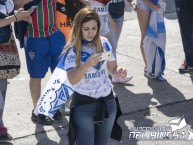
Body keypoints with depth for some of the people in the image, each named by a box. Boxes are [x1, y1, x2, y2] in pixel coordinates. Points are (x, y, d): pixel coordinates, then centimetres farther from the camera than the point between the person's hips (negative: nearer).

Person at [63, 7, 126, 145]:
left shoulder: (104, 43, -2)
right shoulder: (72, 48, -13)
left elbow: (112, 68, 5)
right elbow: (72, 80, -20)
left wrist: (119, 71, -18)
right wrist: (87, 65, -36)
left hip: (107, 101, 4)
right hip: (83, 104, -4)